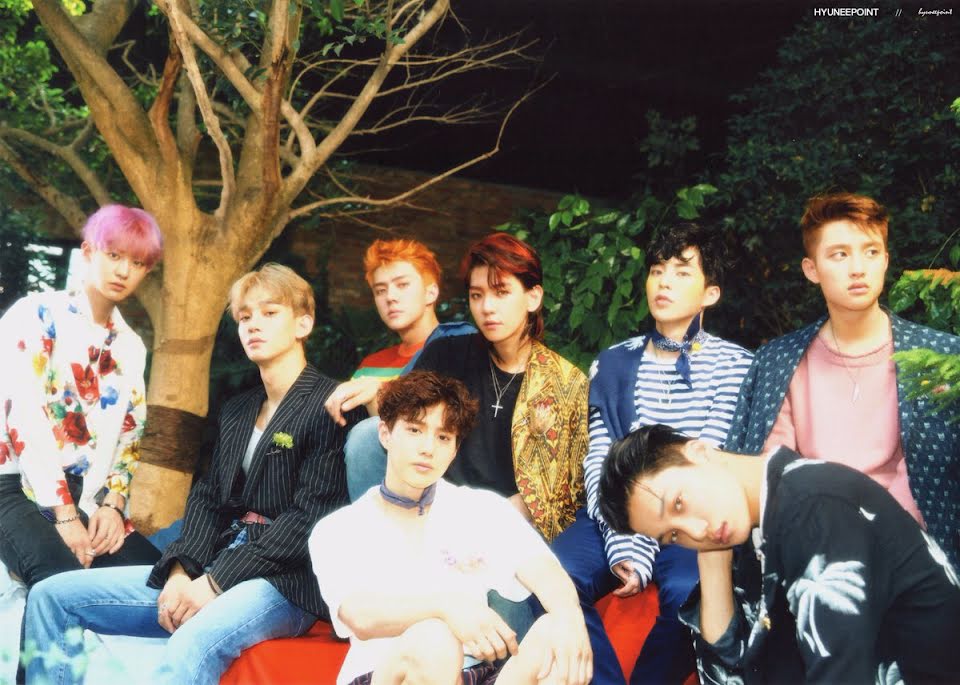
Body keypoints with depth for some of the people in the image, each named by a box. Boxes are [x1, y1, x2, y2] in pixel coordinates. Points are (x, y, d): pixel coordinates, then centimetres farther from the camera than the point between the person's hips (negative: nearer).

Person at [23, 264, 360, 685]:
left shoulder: (328, 404, -6)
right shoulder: (235, 412, 20)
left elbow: (310, 516, -13)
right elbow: (207, 497, 15)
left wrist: (216, 582, -16)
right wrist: (182, 570, -4)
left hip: (287, 582, -8)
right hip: (213, 569, 8)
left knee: (192, 646, -39)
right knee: (51, 597, 1)